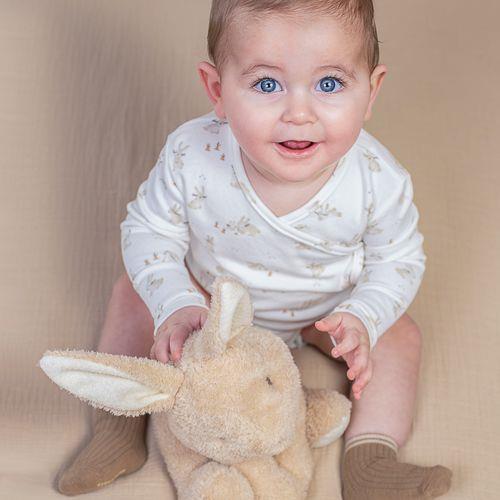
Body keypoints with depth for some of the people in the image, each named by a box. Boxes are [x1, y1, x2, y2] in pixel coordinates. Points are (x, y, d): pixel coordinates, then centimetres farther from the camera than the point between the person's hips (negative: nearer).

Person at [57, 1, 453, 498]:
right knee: (134, 292, -8)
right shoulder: (191, 157, -34)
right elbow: (148, 229, -18)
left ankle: (369, 457, -2)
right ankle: (118, 419, 3)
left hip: (325, 309, 0)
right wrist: (176, 306, -32)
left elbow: (398, 260, -14)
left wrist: (361, 318, -31)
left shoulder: (379, 181, -32)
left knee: (399, 336, -11)